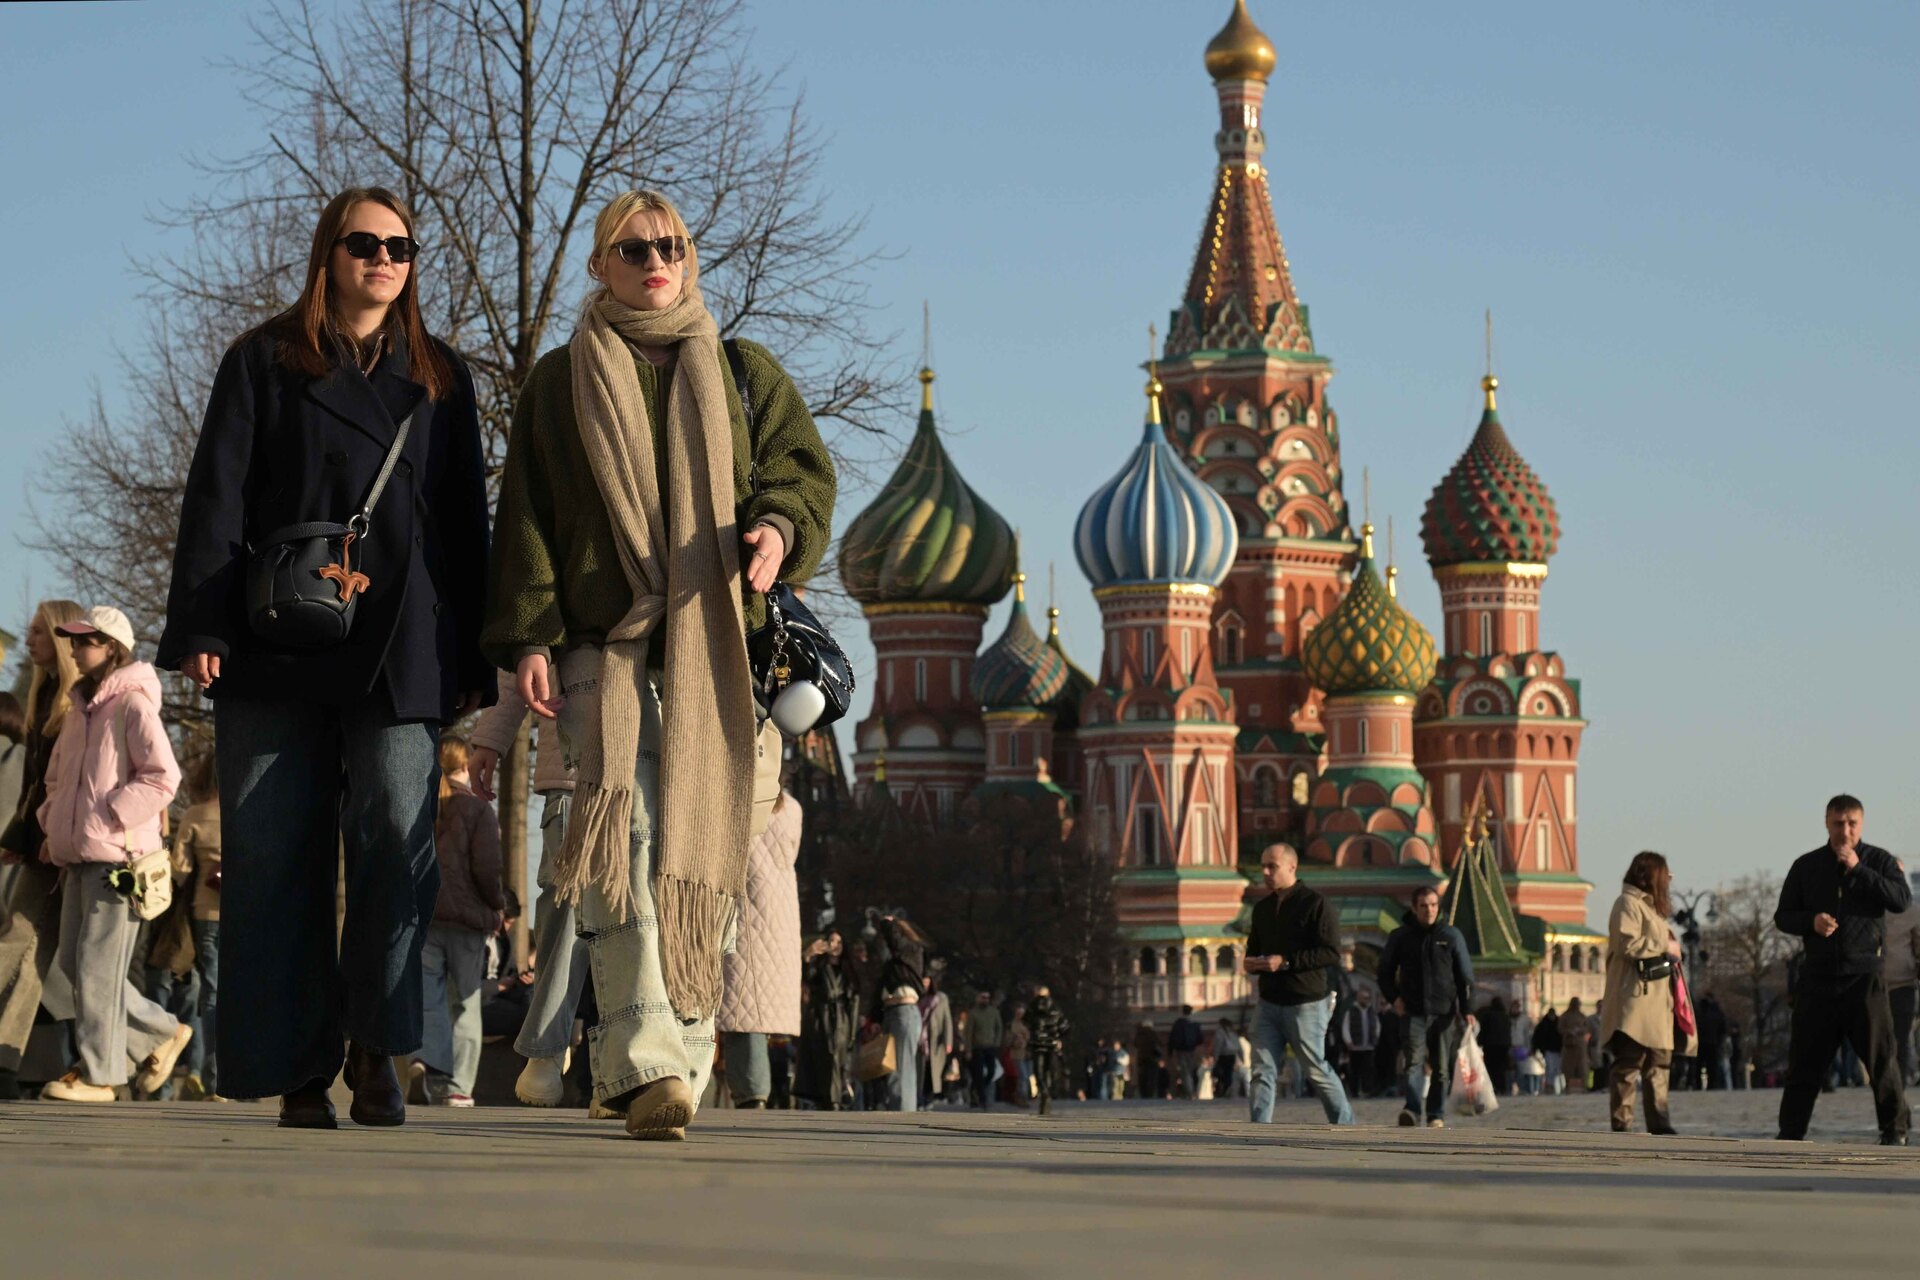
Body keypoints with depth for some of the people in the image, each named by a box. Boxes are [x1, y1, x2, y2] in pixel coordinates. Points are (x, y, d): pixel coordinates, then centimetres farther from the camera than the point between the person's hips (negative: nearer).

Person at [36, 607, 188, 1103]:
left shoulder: (132, 705, -7)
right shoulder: (80, 706, 17)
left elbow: (163, 778, -14)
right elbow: (57, 776, 28)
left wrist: (108, 819, -16)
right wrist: (53, 819, 11)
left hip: (117, 854, -9)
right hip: (78, 856, 9)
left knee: (97, 962, -9)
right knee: (72, 962, 9)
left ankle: (97, 1074, -6)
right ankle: (163, 1033, 20)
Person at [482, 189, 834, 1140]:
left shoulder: (746, 375, 19)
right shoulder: (559, 383, 16)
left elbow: (804, 470, 9)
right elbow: (526, 517, 10)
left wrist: (780, 528, -14)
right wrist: (529, 638, -2)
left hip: (713, 647, 2)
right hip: (602, 642, -2)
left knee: (699, 846, -4)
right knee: (623, 830, -18)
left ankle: (678, 1053, 4)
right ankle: (646, 1062, -27)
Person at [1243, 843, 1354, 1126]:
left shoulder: (1315, 903, -9)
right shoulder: (1262, 908, 14)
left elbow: (1332, 953, -16)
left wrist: (1286, 962, -22)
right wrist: (1250, 962, 2)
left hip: (1306, 1004, -6)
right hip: (1269, 1003, 6)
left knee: (1317, 1071, 2)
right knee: (1263, 1072, -2)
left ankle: (1344, 1127, 17)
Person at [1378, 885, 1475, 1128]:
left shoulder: (1451, 936, 7)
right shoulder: (1400, 937, 7)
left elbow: (1465, 976, 7)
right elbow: (1385, 972, 17)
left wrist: (1467, 1009, -1)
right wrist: (1393, 997, 0)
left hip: (1444, 1013, 1)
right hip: (1413, 1013, -1)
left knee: (1442, 1067, 2)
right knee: (1415, 1060, -18)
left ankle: (1436, 1115, 11)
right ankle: (1413, 1109, -26)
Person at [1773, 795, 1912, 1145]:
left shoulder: (1878, 860, 3)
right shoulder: (1806, 866, 9)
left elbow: (1903, 900, -13)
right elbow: (1782, 916, 10)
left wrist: (1858, 870, -18)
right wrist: (1811, 921, -11)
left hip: (1864, 975, -2)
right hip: (1818, 977, 2)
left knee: (1881, 1056, -6)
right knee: (1804, 1059, 5)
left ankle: (1895, 1129, 1)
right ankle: (1790, 1132, 12)